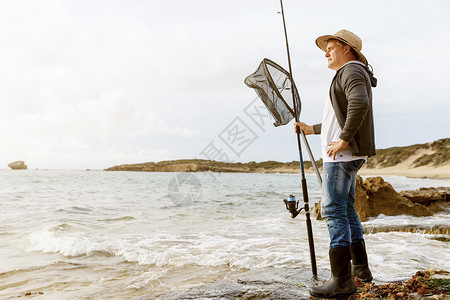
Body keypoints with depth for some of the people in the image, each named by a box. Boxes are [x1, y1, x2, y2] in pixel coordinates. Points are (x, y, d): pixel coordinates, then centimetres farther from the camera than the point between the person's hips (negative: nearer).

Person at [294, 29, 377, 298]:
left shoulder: (351, 70, -7)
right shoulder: (349, 75, 26)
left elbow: (359, 104, -28)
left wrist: (343, 140, -24)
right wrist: (312, 129, 31)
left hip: (342, 155, -11)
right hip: (346, 156, 11)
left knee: (334, 210, -12)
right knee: (346, 210, 14)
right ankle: (361, 268, 22)